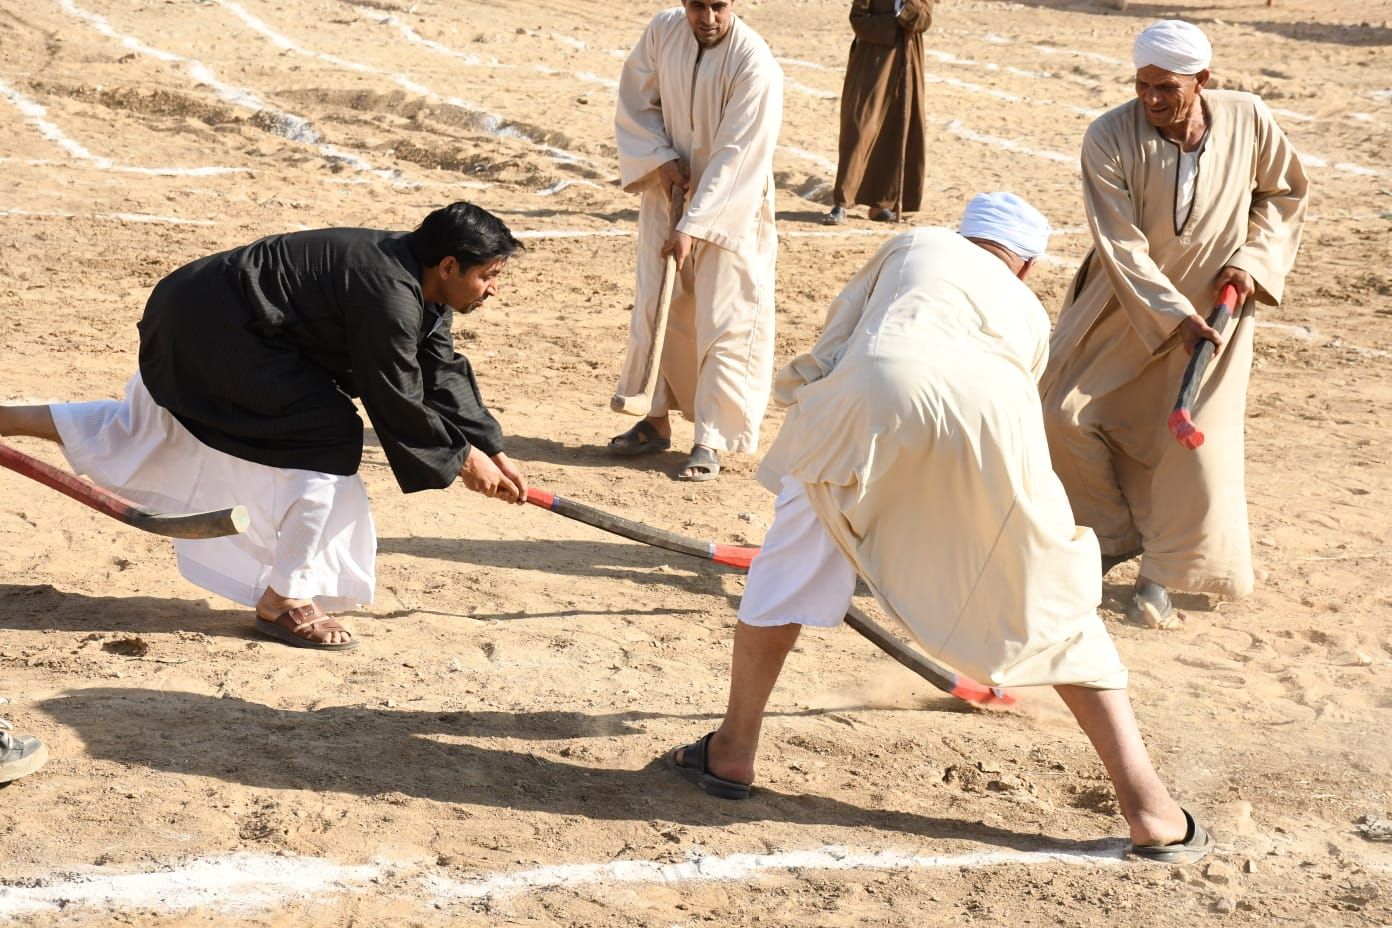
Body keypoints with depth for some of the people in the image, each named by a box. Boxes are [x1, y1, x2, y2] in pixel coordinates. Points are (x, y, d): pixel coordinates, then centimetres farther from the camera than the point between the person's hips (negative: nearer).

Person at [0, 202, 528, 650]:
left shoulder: (420, 281, 2)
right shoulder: (388, 294, -27)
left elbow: (443, 371, 7)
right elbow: (396, 403, -22)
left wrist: (490, 450, 2)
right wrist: (462, 459, -12)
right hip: (218, 331, -10)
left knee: (136, 435, 26)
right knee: (328, 437, -13)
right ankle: (282, 602, -4)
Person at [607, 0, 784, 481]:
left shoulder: (755, 65, -24)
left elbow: (734, 157, -24)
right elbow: (637, 103, 4)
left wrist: (692, 227, -25)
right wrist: (662, 160, -10)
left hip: (729, 209, -5)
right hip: (668, 192, 5)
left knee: (724, 324, -4)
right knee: (654, 310, 10)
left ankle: (710, 442, 5)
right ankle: (656, 420, 25)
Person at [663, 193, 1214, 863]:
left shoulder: (913, 246, 36)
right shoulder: (1029, 314, 39)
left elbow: (829, 351, 28)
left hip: (873, 393, -1)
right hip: (987, 411, 1)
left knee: (788, 567, 23)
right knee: (1055, 611, 16)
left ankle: (733, 751, 29)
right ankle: (1150, 810, 15)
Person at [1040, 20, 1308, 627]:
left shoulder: (1249, 121, -16)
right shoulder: (1109, 139, -22)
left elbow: (1284, 194, 3)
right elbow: (1122, 246, -22)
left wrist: (1254, 260, -11)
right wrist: (1174, 317, -26)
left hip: (1214, 301, 0)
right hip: (1126, 300, 0)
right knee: (1066, 414, -1)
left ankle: (1162, 573, 11)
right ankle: (1112, 537, 20)